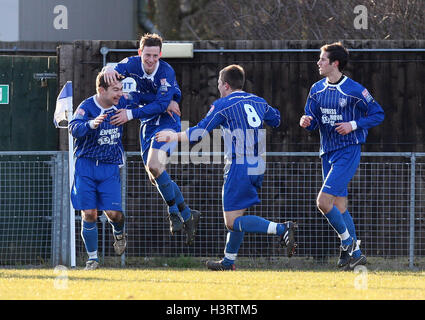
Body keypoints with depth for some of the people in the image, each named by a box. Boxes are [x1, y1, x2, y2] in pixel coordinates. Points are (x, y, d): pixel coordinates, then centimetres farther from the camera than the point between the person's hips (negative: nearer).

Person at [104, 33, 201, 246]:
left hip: (167, 121, -7)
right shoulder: (132, 64, -7)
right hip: (147, 124, 7)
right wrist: (109, 70, -27)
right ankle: (188, 214, 27)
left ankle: (174, 212, -11)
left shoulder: (166, 72, -22)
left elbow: (161, 105, -25)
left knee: (154, 166, -27)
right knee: (155, 177, 7)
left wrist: (131, 114, -30)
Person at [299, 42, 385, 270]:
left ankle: (348, 241, 1)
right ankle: (355, 254, 17)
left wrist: (353, 125, -15)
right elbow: (312, 121, 13)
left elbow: (378, 114, -3)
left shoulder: (354, 90, -10)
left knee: (323, 202, -18)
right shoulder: (317, 90, 8)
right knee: (339, 207, 9)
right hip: (328, 154, 7)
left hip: (348, 152, -7)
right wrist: (307, 122, -11)